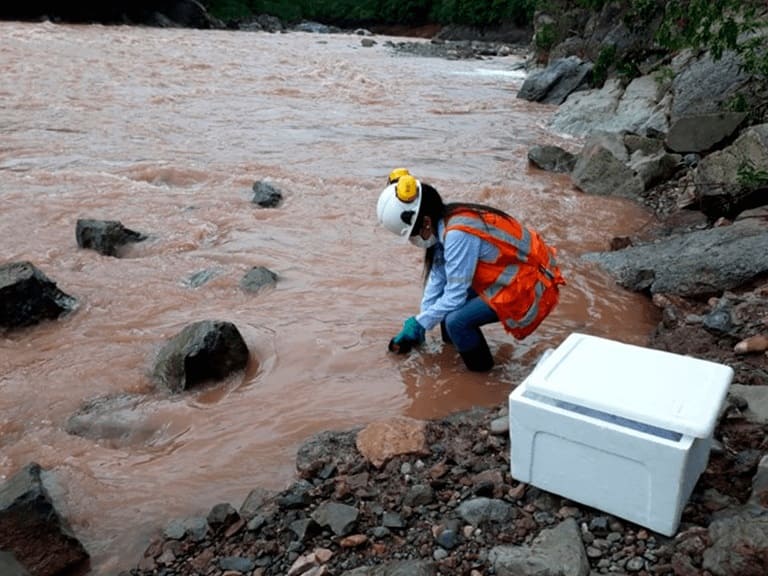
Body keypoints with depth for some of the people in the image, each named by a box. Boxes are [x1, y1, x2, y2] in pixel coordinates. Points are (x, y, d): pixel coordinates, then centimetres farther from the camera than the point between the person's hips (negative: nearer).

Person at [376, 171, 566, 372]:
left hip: (531, 287, -10)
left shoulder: (458, 234, -28)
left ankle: (480, 368, 5)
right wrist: (419, 324, 6)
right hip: (515, 273, 10)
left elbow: (455, 295, -22)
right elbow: (437, 276, 4)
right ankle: (453, 340, 28)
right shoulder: (444, 220, -2)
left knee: (456, 320, -20)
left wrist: (420, 323, -9)